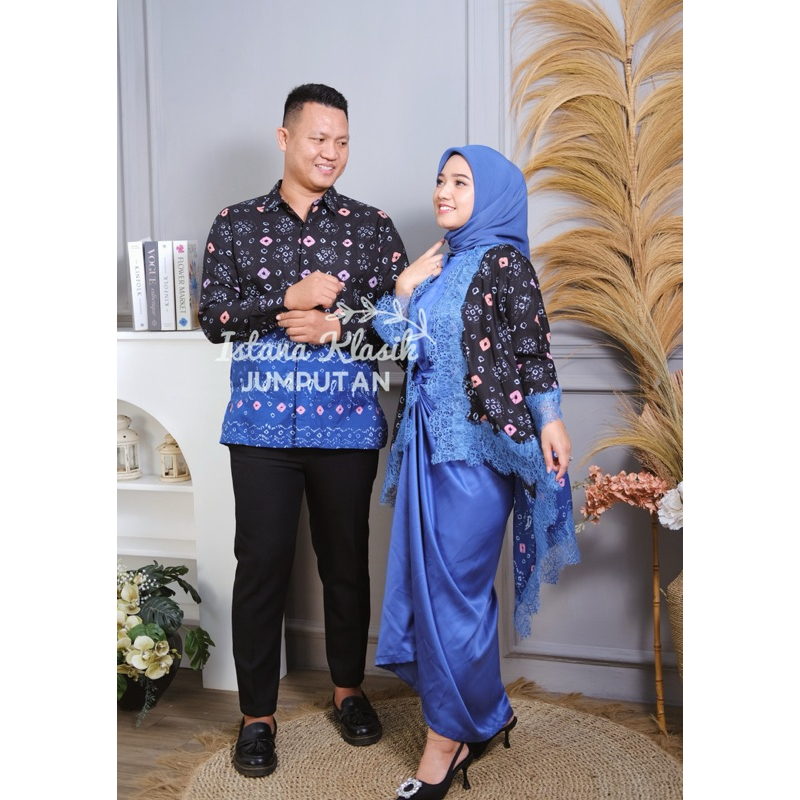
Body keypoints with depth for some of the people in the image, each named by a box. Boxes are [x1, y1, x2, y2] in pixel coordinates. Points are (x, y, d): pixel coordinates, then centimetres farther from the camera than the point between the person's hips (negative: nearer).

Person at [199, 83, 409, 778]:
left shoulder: (372, 226, 6)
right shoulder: (237, 224, 6)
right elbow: (213, 317, -1)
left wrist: (338, 324, -14)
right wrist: (289, 299, -13)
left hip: (348, 423, 1)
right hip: (262, 425, 0)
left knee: (346, 561, 12)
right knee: (261, 564, 3)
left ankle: (349, 687, 34)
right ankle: (257, 711, 21)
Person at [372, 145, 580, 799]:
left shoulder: (503, 261, -6)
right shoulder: (442, 266, 15)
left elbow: (533, 348, -8)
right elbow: (396, 343, 15)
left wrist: (549, 419, -14)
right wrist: (403, 289, 1)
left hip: (476, 444, -8)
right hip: (429, 439, 8)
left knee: (452, 588, -2)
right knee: (423, 579, 11)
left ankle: (452, 736, 16)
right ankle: (485, 715, 29)